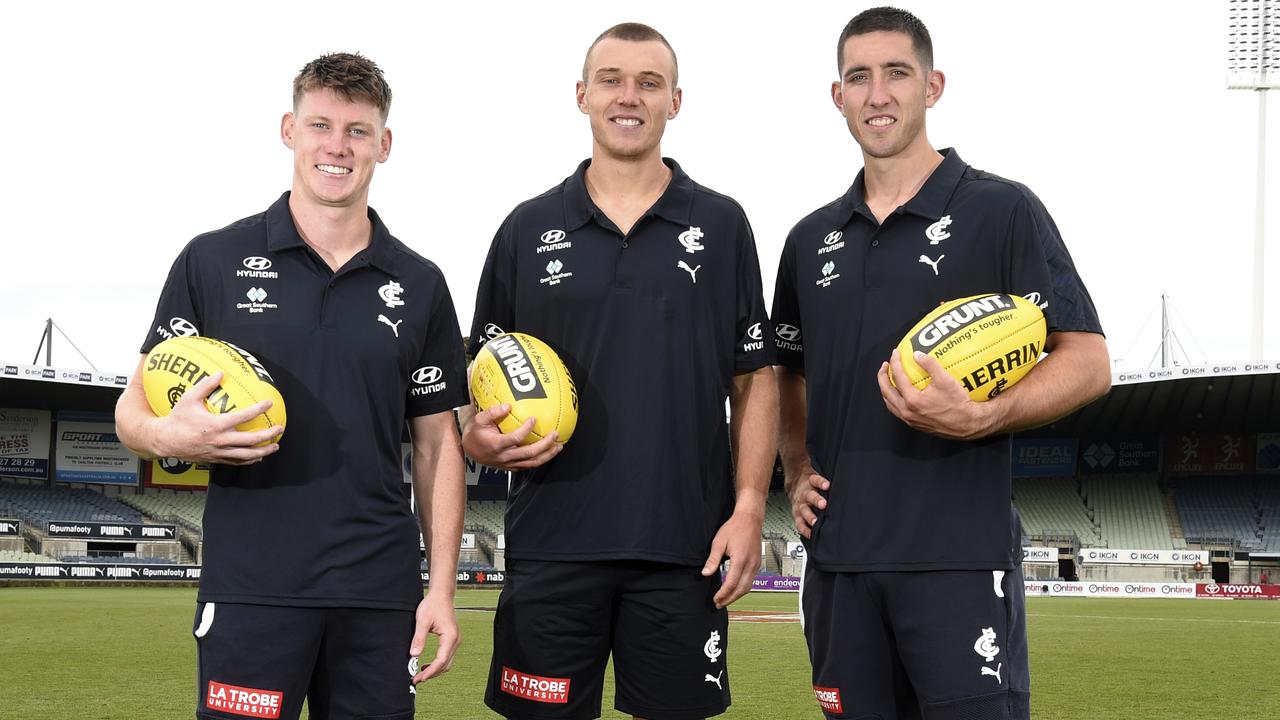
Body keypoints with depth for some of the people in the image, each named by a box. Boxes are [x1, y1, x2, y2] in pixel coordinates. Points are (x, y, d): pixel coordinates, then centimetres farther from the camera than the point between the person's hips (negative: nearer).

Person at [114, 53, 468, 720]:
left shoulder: (419, 285, 9)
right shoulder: (214, 260, 4)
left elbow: (437, 444, 12)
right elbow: (134, 409, 6)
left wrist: (441, 589, 4)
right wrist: (170, 435, -18)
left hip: (381, 591, 2)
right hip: (250, 587, -2)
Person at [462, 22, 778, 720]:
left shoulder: (721, 226, 6)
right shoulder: (527, 229, 8)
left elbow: (755, 380, 7)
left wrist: (749, 508, -3)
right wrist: (482, 438, -9)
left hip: (685, 550, 0)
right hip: (550, 544, 1)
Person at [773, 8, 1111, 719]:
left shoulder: (1002, 211, -1)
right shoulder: (812, 239, 15)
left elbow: (1088, 363, -5)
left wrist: (980, 417, -21)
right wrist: (797, 473, 10)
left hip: (960, 556, -5)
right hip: (838, 558, 5)